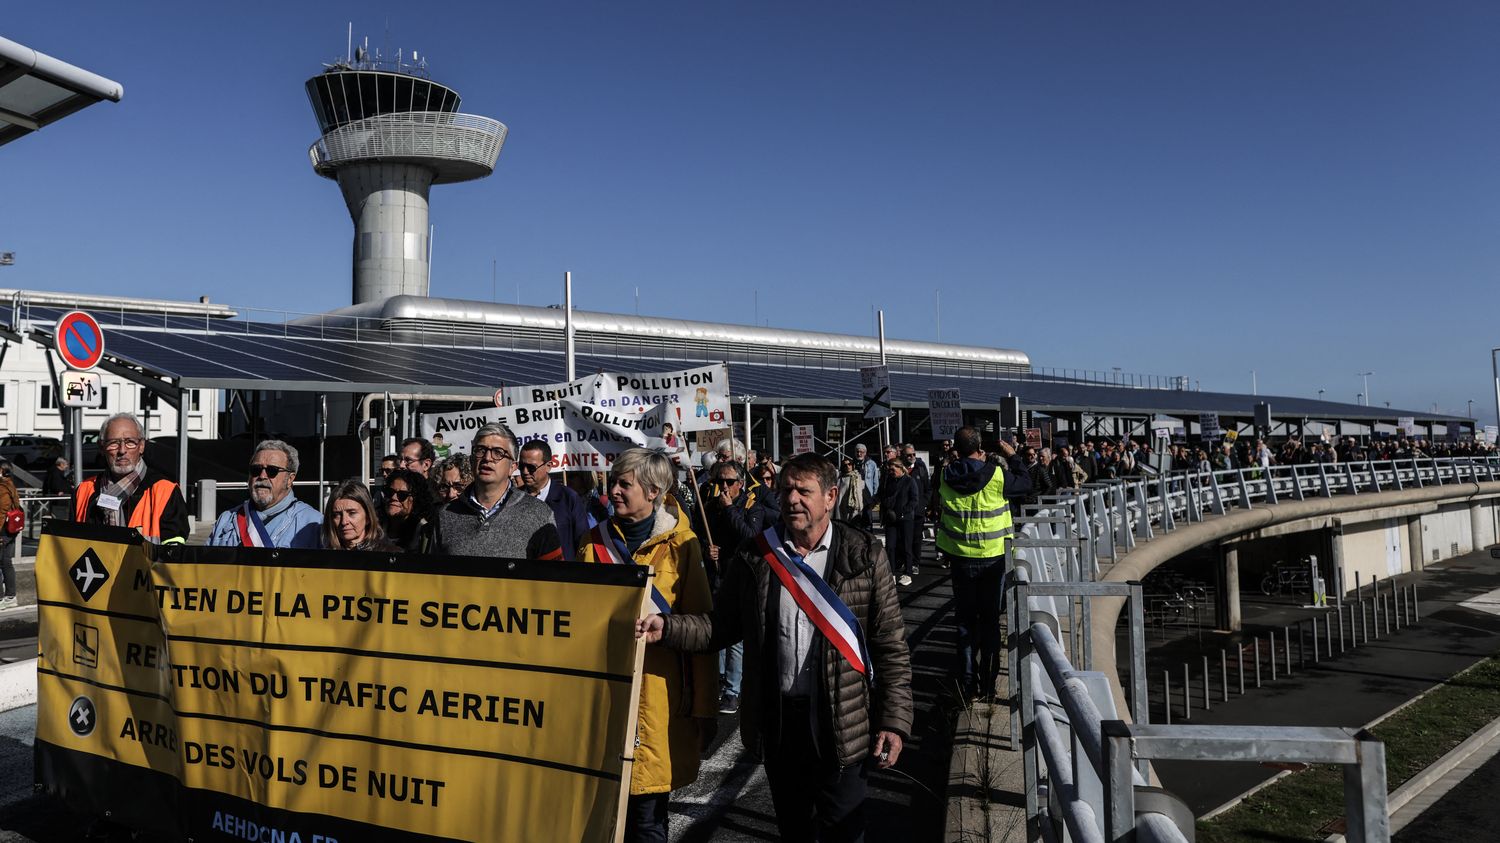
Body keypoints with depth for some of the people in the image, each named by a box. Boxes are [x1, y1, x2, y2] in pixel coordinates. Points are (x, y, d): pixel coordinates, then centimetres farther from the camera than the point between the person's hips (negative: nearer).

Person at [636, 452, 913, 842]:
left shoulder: (864, 556, -7)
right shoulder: (754, 556, -1)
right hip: (777, 721, 3)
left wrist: (894, 722, -9)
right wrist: (667, 627, -15)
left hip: (842, 723, -2)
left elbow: (891, 647, -5)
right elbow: (722, 626, 2)